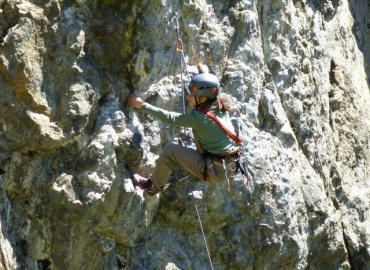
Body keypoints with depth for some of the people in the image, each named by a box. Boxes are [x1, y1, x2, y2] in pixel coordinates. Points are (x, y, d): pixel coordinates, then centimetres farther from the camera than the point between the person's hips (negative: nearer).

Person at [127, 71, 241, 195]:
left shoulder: (198, 118, -19)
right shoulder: (221, 108, 1)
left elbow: (169, 118, -9)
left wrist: (142, 105, -1)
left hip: (215, 171, -8)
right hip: (229, 167, 8)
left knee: (170, 150, 0)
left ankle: (153, 186, 20)